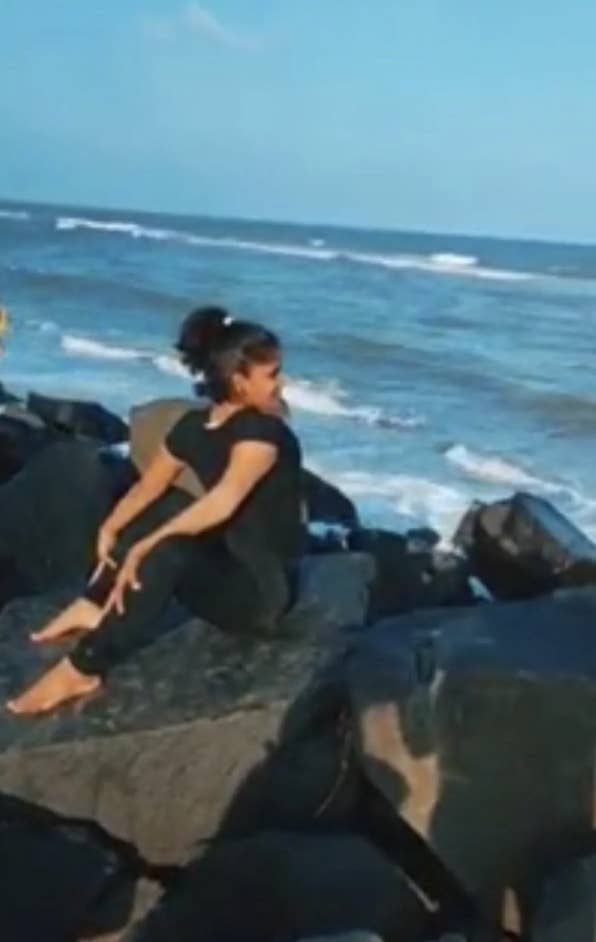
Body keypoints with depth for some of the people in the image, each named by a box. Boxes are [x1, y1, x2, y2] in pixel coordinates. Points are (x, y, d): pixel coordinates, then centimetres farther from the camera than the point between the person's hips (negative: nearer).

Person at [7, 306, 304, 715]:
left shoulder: (262, 430, -20)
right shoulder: (193, 427, 1)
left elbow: (222, 504, -33)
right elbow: (146, 490, 3)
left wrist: (145, 547, -36)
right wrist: (111, 530, -15)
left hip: (265, 588, -7)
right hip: (226, 562, 7)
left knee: (167, 552, -29)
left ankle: (82, 669, -22)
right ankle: (95, 606, -1)